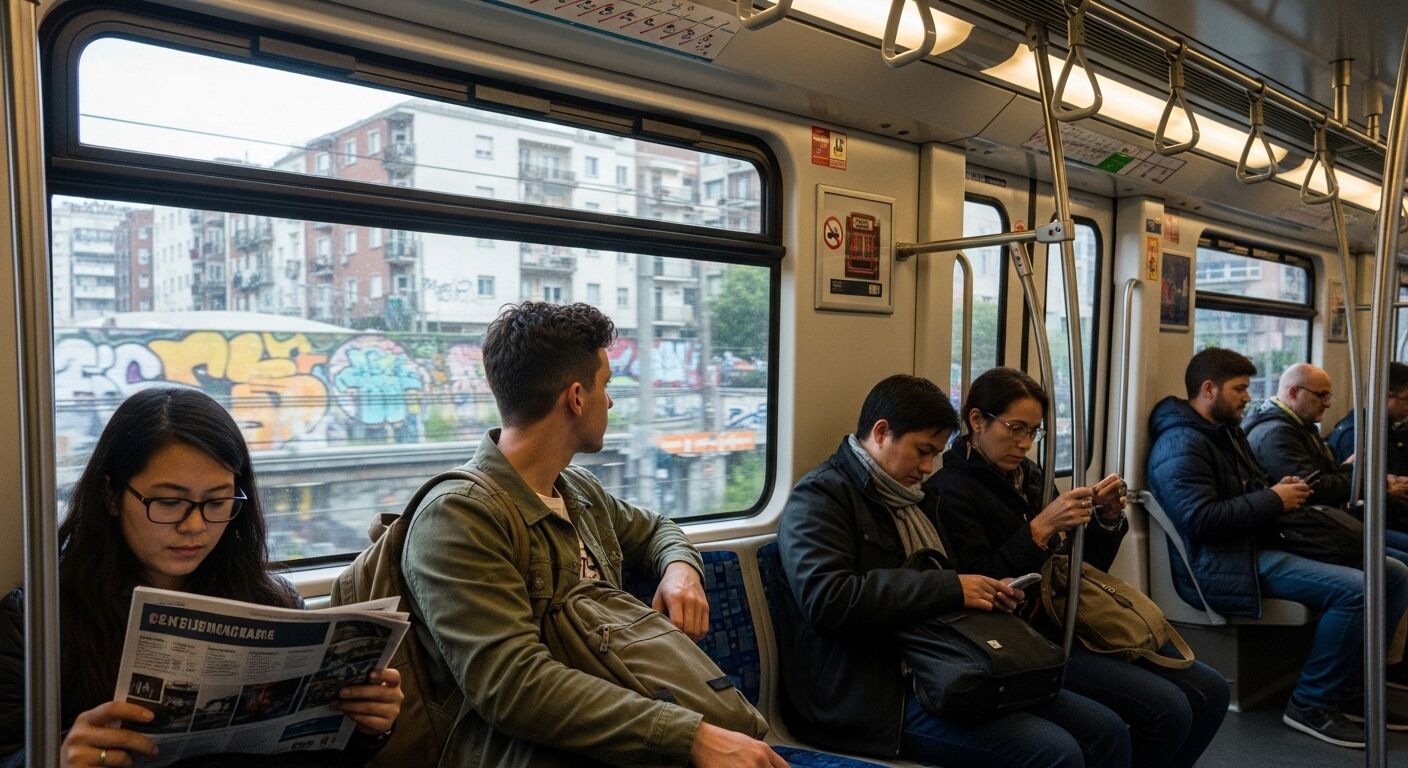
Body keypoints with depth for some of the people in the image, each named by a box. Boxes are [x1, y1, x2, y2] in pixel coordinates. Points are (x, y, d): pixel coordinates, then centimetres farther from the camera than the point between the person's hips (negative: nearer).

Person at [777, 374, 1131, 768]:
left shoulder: (915, 495, 18)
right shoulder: (820, 497, -9)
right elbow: (827, 602, -24)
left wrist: (987, 592, 6)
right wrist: (951, 588, -21)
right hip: (874, 695, -9)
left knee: (1108, 732, 1)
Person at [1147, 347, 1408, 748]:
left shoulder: (1228, 432, 18)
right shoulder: (1181, 444, -16)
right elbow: (1200, 519, -26)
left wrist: (1279, 490, 4)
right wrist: (1273, 500, -15)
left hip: (1259, 546, 11)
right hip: (1220, 564, -11)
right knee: (1353, 589, -26)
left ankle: (1347, 687, 14)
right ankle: (1311, 703, -9)